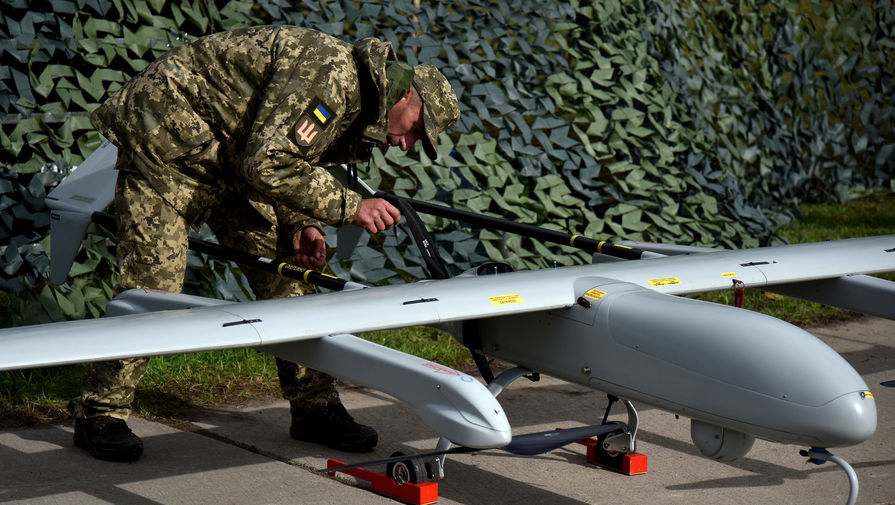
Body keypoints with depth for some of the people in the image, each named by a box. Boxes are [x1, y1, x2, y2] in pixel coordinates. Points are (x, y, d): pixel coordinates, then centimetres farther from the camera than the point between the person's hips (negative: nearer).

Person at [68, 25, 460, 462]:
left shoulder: (352, 107, 6)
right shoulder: (330, 71, -26)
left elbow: (291, 165, 15)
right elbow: (266, 164, -30)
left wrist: (299, 226, -4)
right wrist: (350, 207, -25)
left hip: (226, 157, 10)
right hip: (165, 137, -10)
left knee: (284, 273, 5)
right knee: (153, 284, -13)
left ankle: (314, 408, 12)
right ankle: (99, 413, 0)